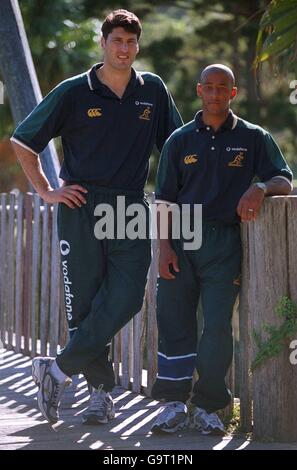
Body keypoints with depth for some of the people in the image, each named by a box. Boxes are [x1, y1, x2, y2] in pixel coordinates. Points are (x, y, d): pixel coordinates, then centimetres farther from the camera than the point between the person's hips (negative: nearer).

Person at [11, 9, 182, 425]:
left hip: (131, 209, 2)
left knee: (126, 299, -13)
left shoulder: (153, 91, 10)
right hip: (82, 207, -2)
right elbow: (23, 142, 9)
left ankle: (58, 370, -4)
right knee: (84, 304, -1)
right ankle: (101, 392, 10)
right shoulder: (73, 93, 2)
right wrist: (46, 191, 3)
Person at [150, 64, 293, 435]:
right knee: (173, 319, -1)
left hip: (224, 243, -2)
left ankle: (207, 407, 3)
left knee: (218, 324, -7)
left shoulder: (253, 138, 7)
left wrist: (261, 187, -21)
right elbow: (165, 198, 9)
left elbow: (284, 181, 1)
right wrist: (164, 246, -2)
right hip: (181, 240, 2)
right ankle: (174, 403, 7)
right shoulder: (180, 140, 10)